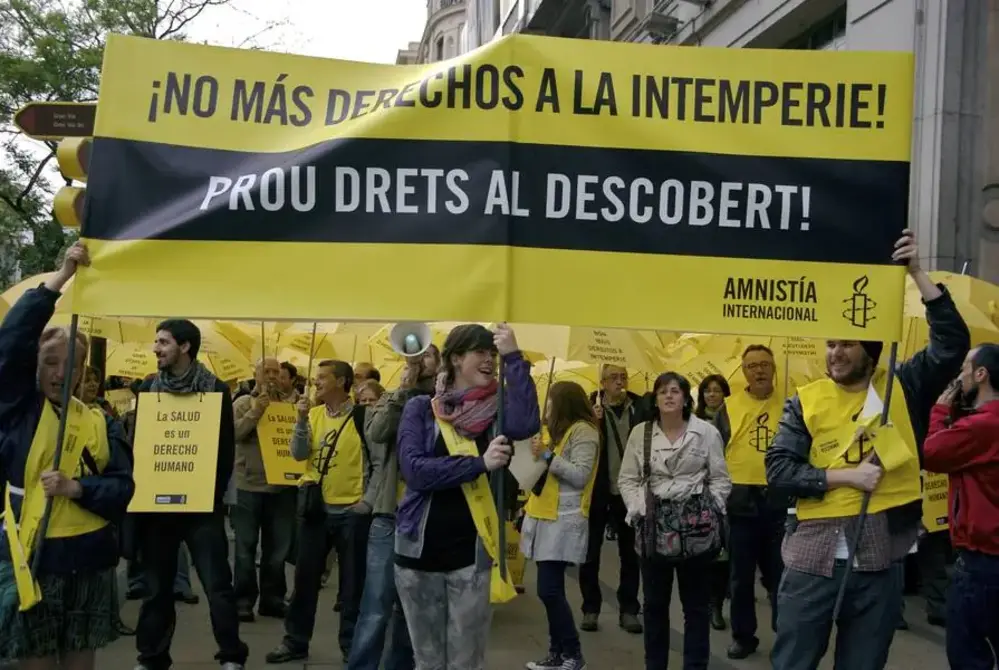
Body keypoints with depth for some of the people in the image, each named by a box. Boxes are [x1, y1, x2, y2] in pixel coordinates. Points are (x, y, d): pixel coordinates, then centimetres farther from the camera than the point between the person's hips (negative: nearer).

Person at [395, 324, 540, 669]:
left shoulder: (495, 409, 2)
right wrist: (480, 463, -22)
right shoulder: (421, 408, -1)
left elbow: (525, 425, -21)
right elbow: (414, 469, -15)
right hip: (419, 548, 0)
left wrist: (514, 358, -20)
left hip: (471, 551, 0)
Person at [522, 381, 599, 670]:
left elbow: (581, 475, -18)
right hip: (548, 517, 9)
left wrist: (548, 457, -21)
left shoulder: (583, 431, -8)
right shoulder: (561, 429, 21)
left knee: (549, 590, -11)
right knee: (552, 590, 8)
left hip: (563, 521, -9)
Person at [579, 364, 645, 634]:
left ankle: (628, 609, 21)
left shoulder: (640, 407, -1)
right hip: (597, 490, -1)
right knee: (590, 552, 6)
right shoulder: (590, 406, -5)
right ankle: (590, 608, 19)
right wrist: (593, 421, -24)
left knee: (630, 553, 10)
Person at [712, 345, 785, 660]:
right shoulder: (729, 407, 2)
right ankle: (743, 635, 22)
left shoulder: (788, 405, 4)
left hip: (780, 500, 0)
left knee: (780, 573, 8)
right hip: (741, 501, 0)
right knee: (742, 575, 10)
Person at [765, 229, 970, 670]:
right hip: (814, 556, -1)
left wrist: (916, 274, -12)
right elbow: (777, 470, -5)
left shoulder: (901, 389, 4)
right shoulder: (806, 401, 0)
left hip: (880, 557, 1)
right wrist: (844, 476, -14)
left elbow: (953, 343, -9)